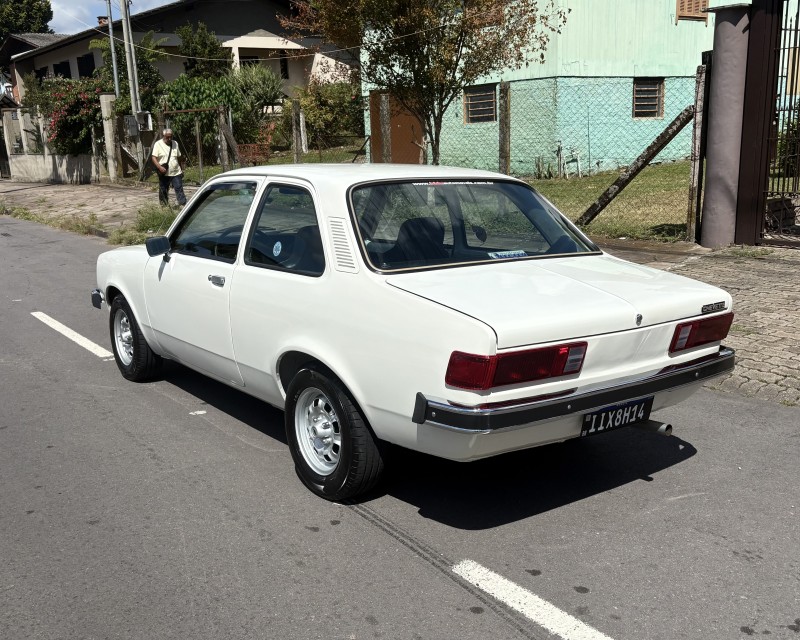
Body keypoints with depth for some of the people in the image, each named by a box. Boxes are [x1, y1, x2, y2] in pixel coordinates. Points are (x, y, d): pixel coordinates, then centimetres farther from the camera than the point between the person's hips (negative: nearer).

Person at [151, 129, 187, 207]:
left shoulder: (175, 144, 10)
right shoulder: (158, 144, -3)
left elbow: (179, 157, 18)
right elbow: (153, 157, -10)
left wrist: (182, 169, 18)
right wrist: (160, 167, -23)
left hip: (176, 172, 2)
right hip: (164, 173, -2)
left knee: (179, 189, -3)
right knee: (163, 191, 7)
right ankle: (164, 206, 19)